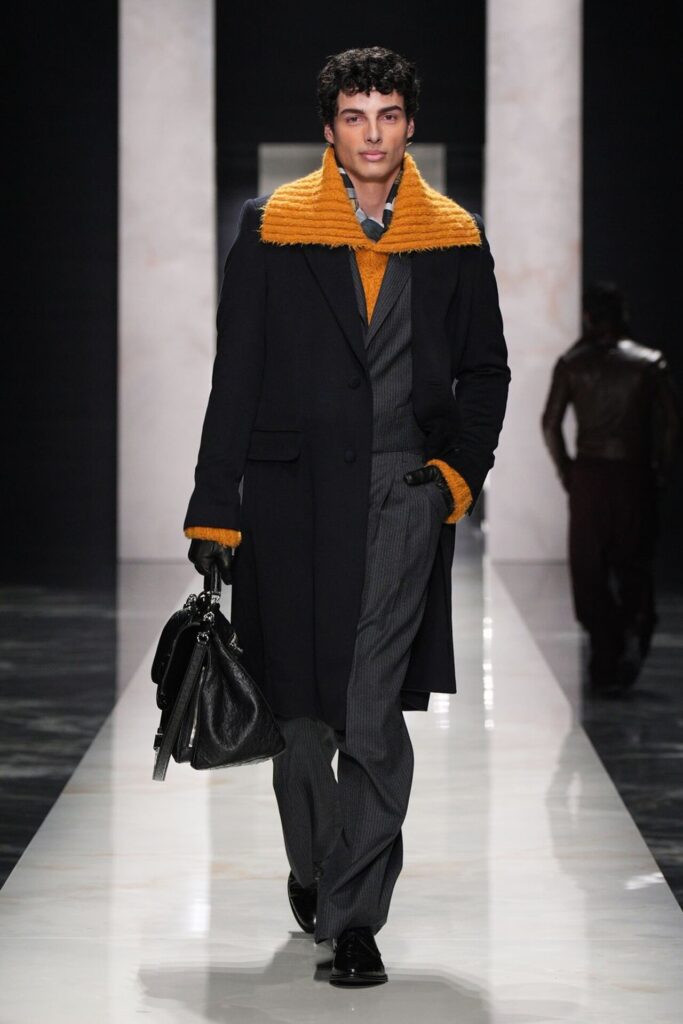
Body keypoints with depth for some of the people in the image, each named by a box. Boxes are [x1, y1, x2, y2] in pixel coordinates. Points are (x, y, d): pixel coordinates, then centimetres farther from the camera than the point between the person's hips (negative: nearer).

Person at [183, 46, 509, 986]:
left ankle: (353, 916, -2)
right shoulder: (273, 229, 2)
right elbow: (236, 376, 2)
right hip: (295, 491, 0)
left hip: (406, 493, 0)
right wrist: (214, 510, -1)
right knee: (302, 704, 8)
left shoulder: (454, 238, 7)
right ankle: (312, 865, 32)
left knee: (374, 716, -7)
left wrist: (461, 469, 1)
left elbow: (485, 370, 16)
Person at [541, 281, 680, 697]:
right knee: (635, 563, 13)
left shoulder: (572, 363, 1)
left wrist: (566, 471, 5)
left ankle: (605, 666, 3)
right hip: (635, 475, 0)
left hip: (588, 475, 0)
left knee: (591, 572, 6)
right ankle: (635, 629, -14)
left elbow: (550, 423, -4)